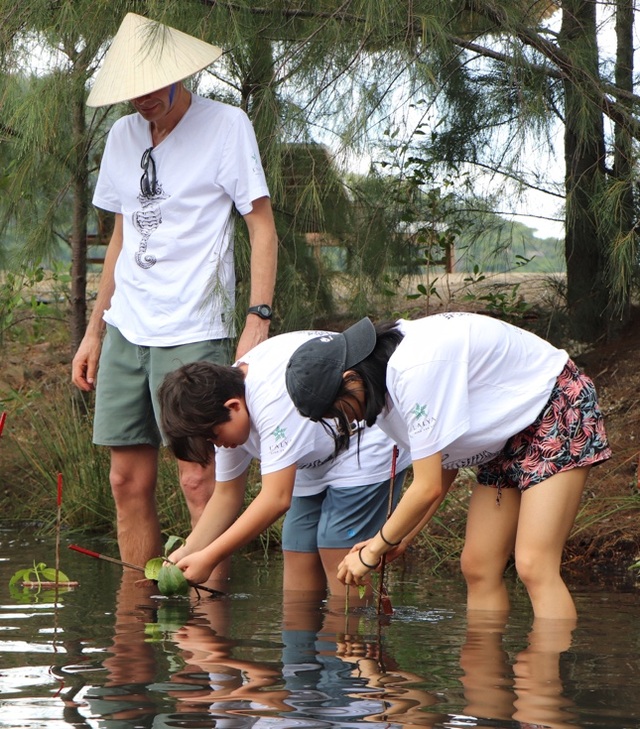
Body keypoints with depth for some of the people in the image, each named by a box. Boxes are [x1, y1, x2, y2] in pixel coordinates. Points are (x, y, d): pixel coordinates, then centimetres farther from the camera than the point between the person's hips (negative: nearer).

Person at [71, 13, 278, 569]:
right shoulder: (123, 136, 14)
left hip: (193, 334, -6)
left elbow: (263, 230, -4)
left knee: (199, 478, -9)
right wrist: (95, 331, 19)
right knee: (128, 480, 4)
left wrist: (258, 321, -14)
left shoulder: (225, 126, -3)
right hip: (126, 330, 6)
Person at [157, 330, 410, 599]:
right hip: (319, 462, 9)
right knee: (298, 554, -1)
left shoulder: (273, 397, -34)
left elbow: (276, 498, -35)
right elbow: (226, 495, 3)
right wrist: (186, 553, -11)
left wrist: (208, 558, -33)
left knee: (337, 554, -17)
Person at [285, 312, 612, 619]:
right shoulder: (387, 372, -2)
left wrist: (373, 550, -14)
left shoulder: (416, 369, -31)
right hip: (509, 436, 10)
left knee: (534, 567, -19)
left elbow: (428, 488, -26)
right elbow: (445, 464, 6)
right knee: (478, 568, 1)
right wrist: (401, 537, 1)